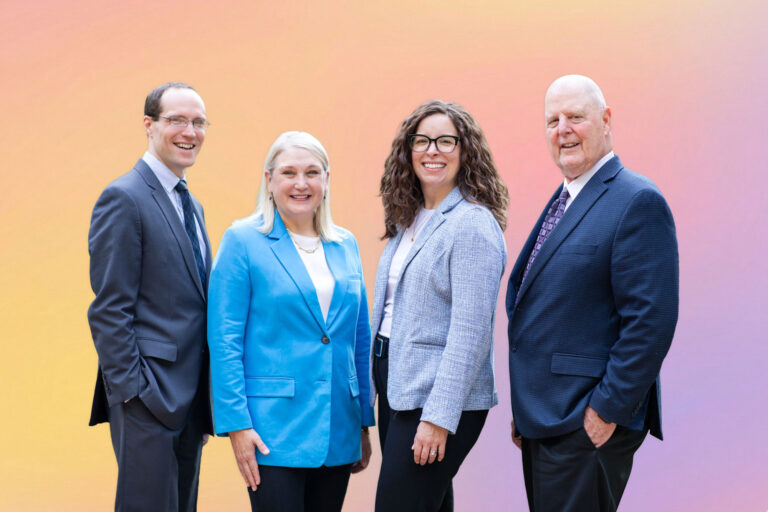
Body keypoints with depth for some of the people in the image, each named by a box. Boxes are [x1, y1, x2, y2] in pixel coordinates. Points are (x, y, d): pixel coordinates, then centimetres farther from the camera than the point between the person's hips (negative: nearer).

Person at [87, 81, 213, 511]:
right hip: (149, 396, -8)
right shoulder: (124, 198, -10)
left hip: (190, 399, 8)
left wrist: (206, 397, 15)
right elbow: (108, 310, -15)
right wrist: (132, 392, -18)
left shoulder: (192, 206, 17)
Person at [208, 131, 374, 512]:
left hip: (338, 432, 5)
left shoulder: (346, 245, 12)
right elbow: (224, 340, -7)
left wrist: (364, 423, 13)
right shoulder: (243, 241, -3)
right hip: (273, 430, -5)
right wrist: (236, 423, -13)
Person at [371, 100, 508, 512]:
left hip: (439, 397, -8)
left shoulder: (473, 224, -13)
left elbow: (470, 332, -18)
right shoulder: (408, 220, 12)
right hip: (396, 385, 8)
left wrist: (438, 417, -21)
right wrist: (374, 385, 13)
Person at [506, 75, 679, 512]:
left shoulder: (638, 201, -12)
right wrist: (524, 410, 17)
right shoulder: (562, 201, 16)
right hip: (541, 419, 9)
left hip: (588, 426, -9)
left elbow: (651, 320, -19)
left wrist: (609, 411, -18)